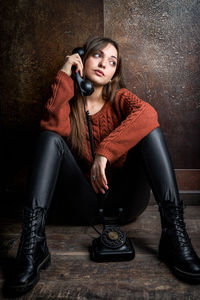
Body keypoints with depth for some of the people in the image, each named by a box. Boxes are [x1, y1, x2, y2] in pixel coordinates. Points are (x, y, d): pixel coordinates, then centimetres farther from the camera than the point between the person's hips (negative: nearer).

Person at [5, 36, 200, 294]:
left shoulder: (119, 98, 3)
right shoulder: (68, 102, 5)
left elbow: (147, 113, -23)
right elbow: (54, 129, -20)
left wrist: (104, 151, -32)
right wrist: (64, 77, -15)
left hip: (123, 201, 0)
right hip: (84, 205, 1)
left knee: (150, 130, -19)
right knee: (51, 137, -19)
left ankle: (174, 236, -29)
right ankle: (32, 246, -31)